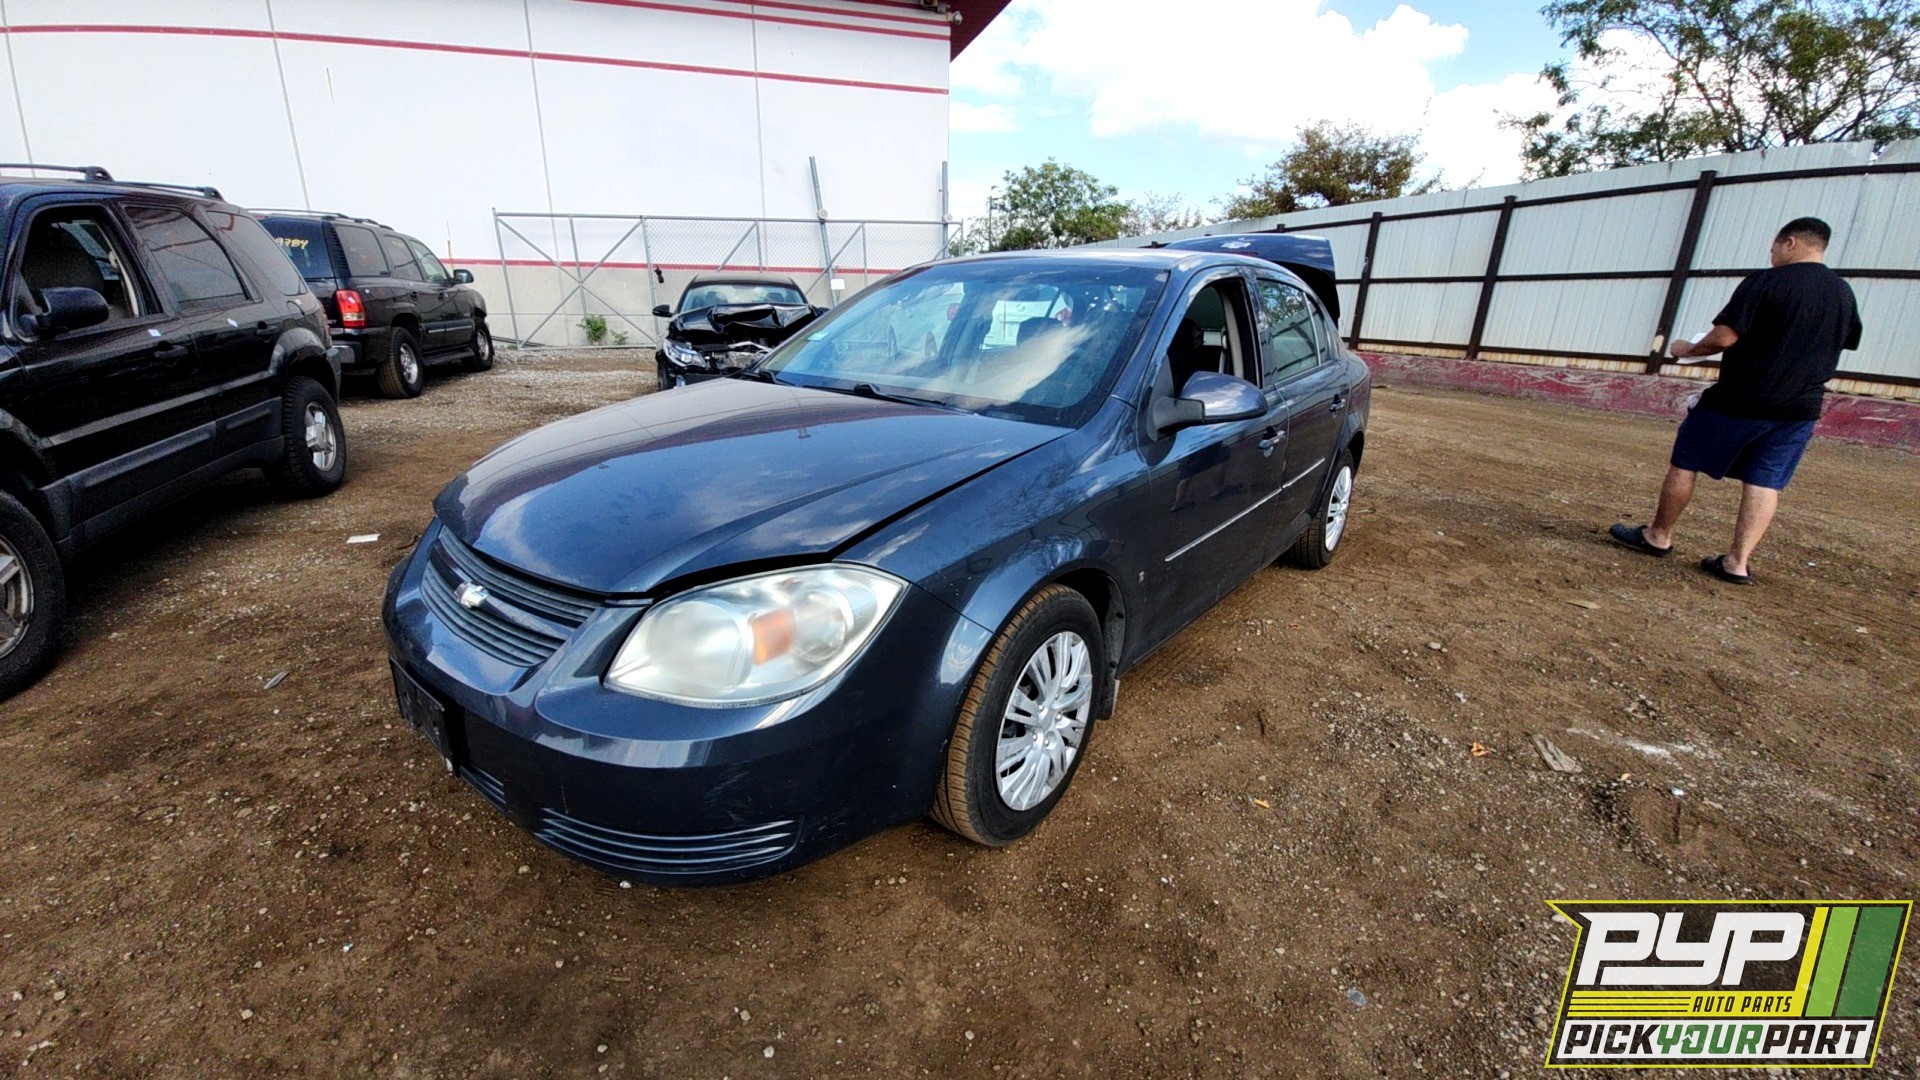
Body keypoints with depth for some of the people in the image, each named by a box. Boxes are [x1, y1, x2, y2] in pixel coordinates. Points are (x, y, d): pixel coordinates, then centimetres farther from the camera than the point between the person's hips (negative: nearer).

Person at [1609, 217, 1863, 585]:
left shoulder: (1767, 281, -11)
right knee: (1765, 483, 5)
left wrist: (1689, 350, 0)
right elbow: (1846, 344, 20)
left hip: (1741, 399, -6)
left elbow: (1724, 337, -17)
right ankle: (1738, 562, 3)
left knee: (1684, 462, 7)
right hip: (1800, 407, 6)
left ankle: (1658, 536, 16)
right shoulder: (1844, 293, 10)